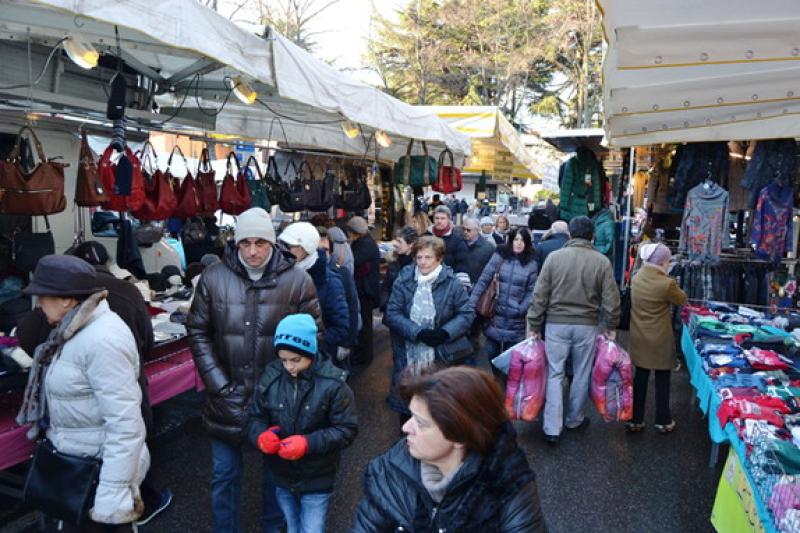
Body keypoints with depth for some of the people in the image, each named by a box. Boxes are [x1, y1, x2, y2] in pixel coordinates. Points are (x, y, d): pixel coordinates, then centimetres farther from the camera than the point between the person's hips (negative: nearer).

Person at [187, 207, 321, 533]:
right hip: (227, 396, 1)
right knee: (224, 475, 17)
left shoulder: (297, 280, -10)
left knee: (277, 470, 20)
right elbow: (198, 332, -1)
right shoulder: (213, 277, -7)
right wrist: (219, 385, -7)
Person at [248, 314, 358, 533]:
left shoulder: (333, 382, -20)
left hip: (316, 479, -4)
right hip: (282, 476, 4)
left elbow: (346, 430, -17)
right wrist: (260, 436, -24)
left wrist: (309, 443, -29)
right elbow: (255, 418, -1)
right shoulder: (270, 376, -10)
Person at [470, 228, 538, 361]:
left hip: (515, 322, 0)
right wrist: (471, 303, -9)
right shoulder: (499, 256, -2)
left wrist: (522, 309, -14)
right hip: (495, 317, 0)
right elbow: (483, 280, -3)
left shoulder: (531, 264, -1)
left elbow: (531, 291, -1)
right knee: (490, 353, 10)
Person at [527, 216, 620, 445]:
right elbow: (611, 299, -3)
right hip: (588, 325, 1)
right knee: (581, 374, 16)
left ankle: (552, 429, 3)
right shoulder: (602, 261, -5)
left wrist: (534, 325, 3)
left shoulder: (554, 257, -6)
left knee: (555, 374, 6)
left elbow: (539, 295, -5)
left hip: (557, 323, 0)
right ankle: (575, 419, 31)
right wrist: (610, 326, 11)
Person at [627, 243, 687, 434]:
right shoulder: (666, 284, -21)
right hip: (659, 340, -5)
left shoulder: (637, 277, -2)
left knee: (640, 378, 14)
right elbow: (682, 300, -2)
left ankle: (635, 420, 20)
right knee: (662, 379, 11)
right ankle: (663, 421, 24)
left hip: (639, 338, 5)